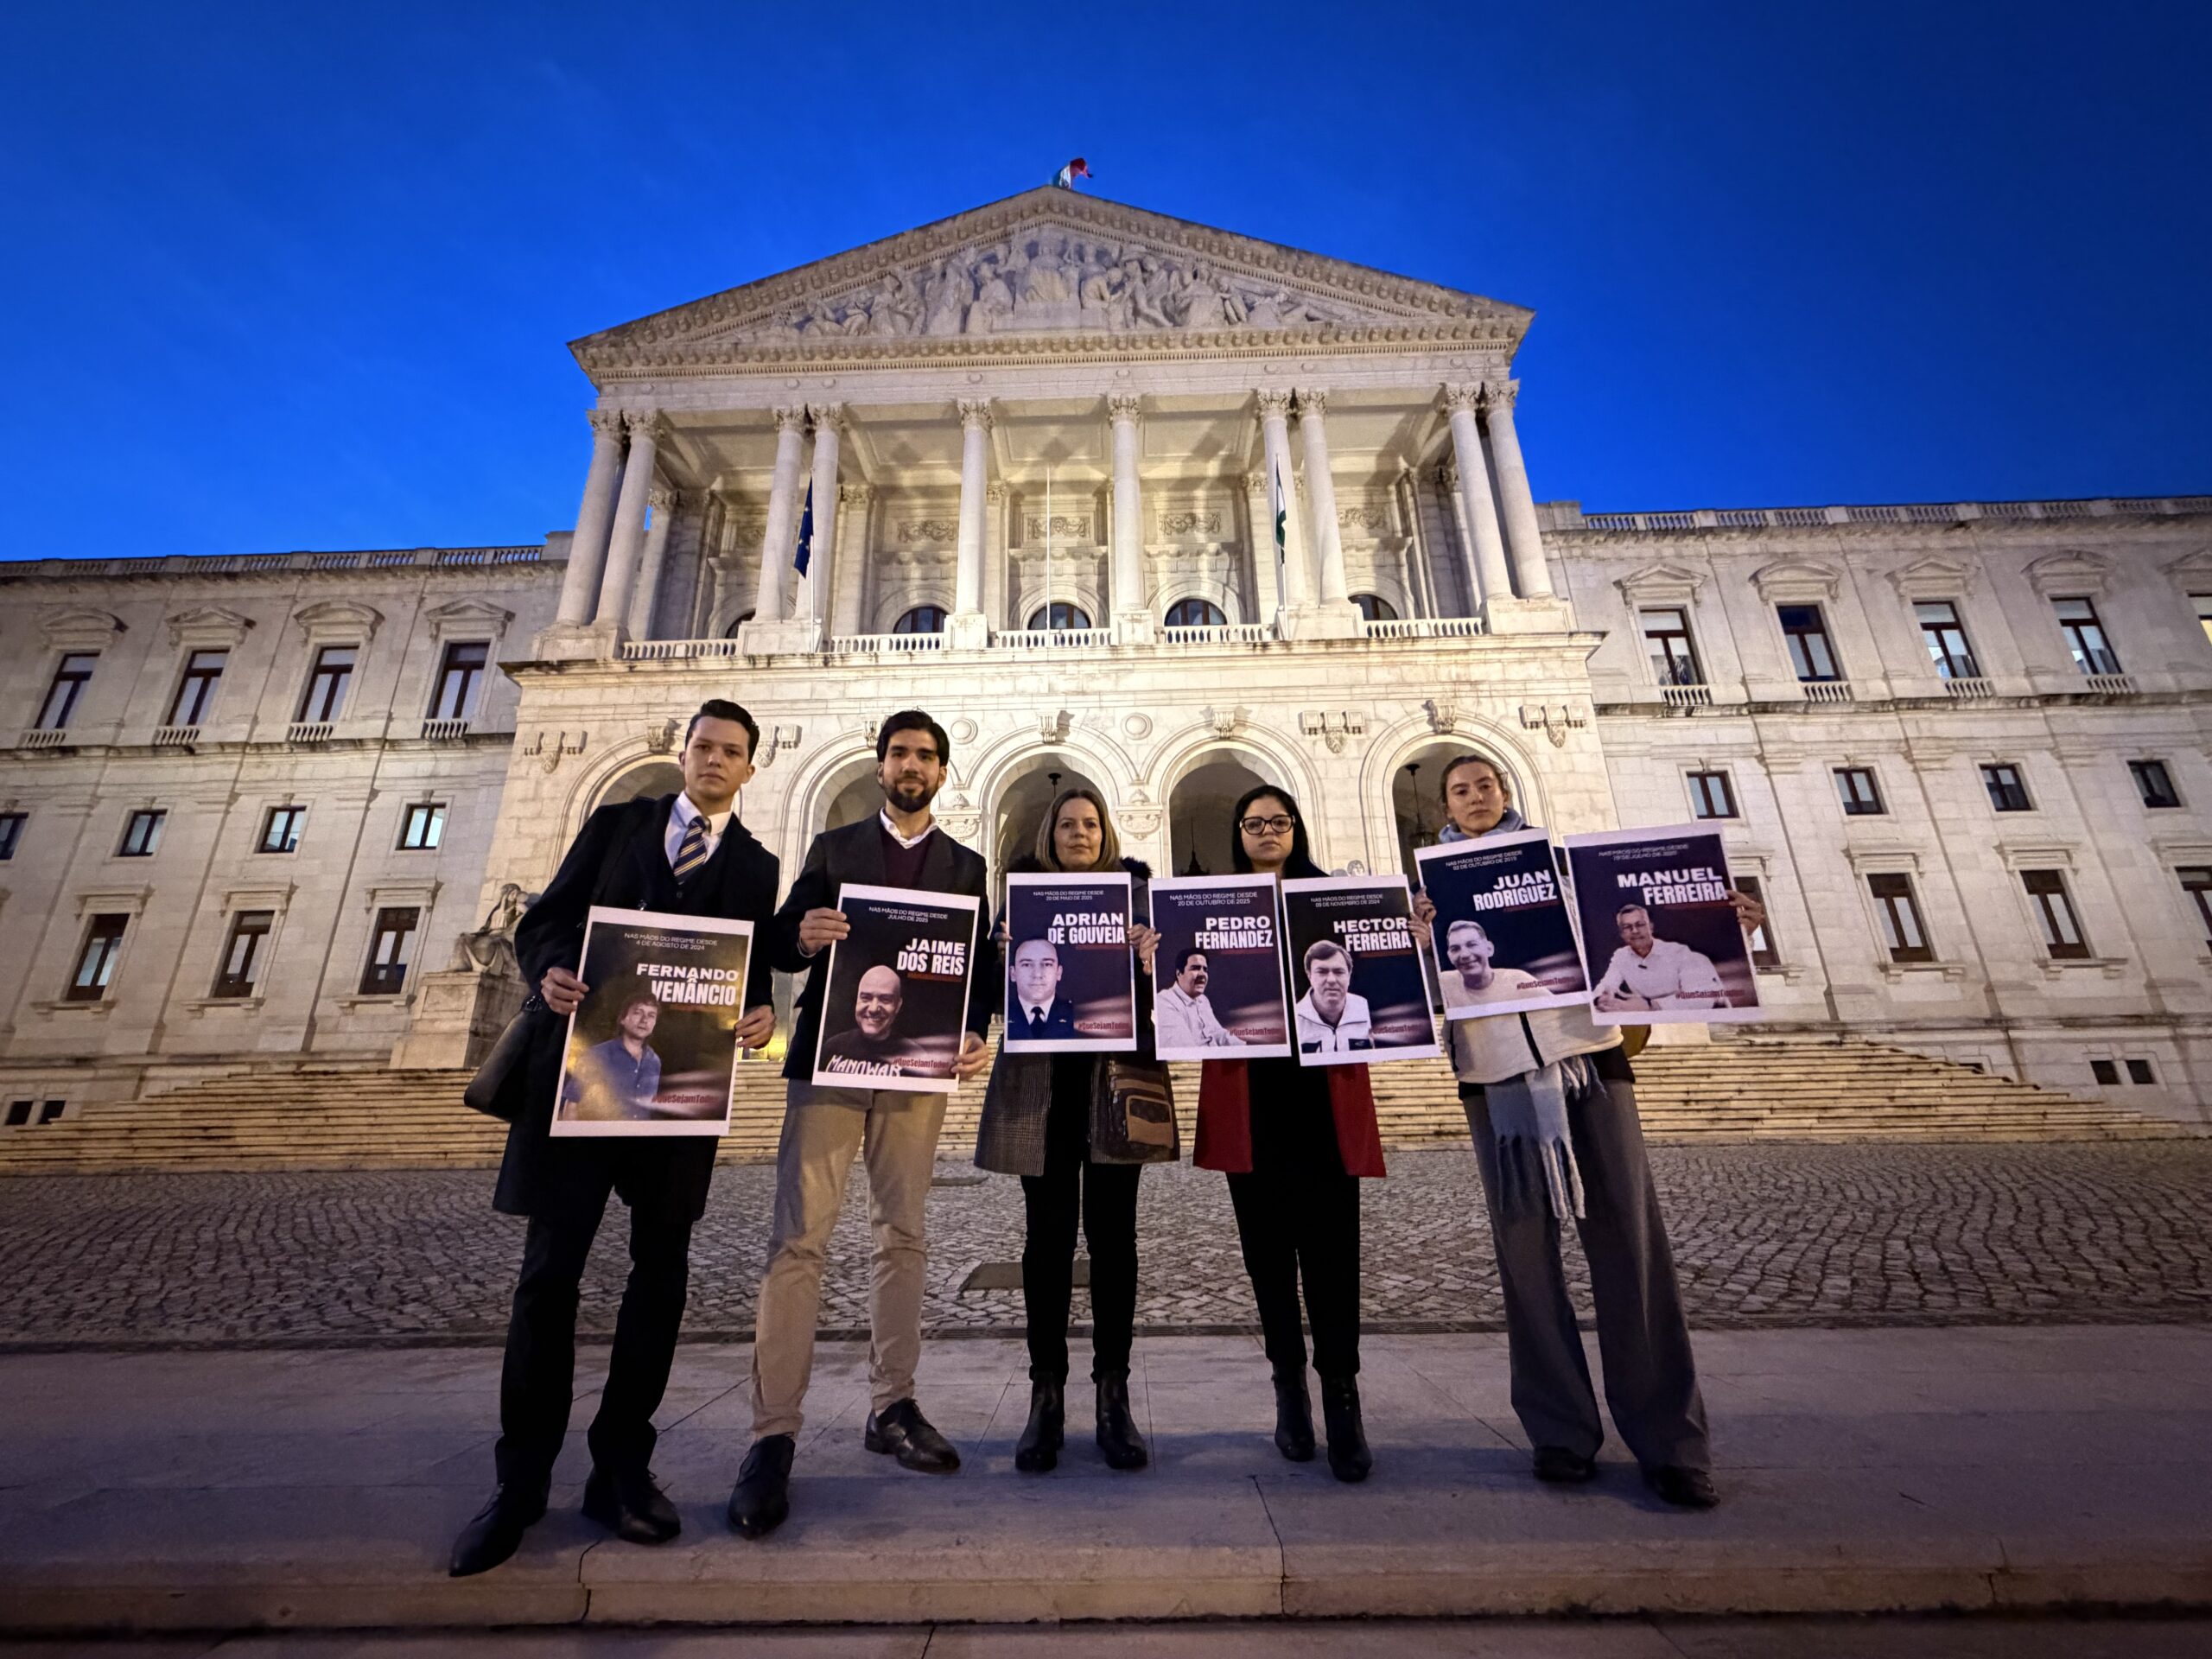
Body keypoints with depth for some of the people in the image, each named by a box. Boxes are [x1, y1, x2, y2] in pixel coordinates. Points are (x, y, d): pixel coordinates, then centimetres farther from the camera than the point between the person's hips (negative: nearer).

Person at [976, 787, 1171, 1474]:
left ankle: (1114, 1395, 17)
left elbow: (1158, 977, 6)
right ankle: (1046, 1396, 17)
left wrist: (1149, 960, -16)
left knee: (1112, 1232, 4)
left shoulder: (1133, 887, 11)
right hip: (1041, 1078, 0)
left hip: (1113, 1075, 0)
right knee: (1047, 1232, 4)